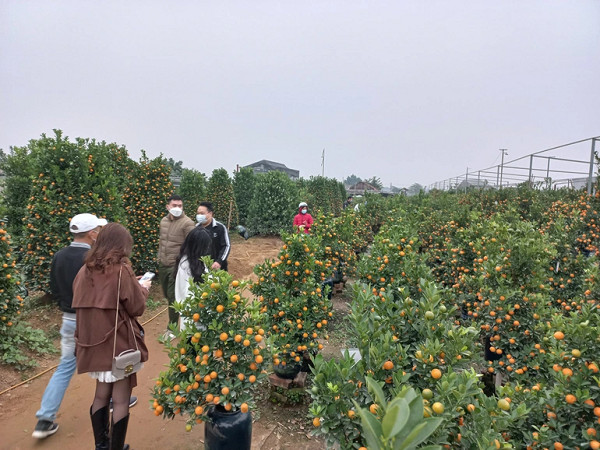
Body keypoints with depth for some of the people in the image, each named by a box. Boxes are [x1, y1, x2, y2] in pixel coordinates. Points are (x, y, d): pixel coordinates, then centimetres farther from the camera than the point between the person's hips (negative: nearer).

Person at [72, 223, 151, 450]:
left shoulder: (85, 271, 2)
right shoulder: (121, 270, -17)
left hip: (94, 342, 7)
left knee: (101, 394, 22)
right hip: (119, 343, -7)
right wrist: (142, 288, 7)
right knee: (121, 400, 9)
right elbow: (137, 308, -12)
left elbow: (85, 304, 15)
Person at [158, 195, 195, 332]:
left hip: (177, 265, -7)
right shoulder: (163, 221, 7)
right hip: (163, 264, 7)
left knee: (173, 297, 0)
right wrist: (159, 257, 18)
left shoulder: (187, 223, -15)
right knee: (167, 294, 18)